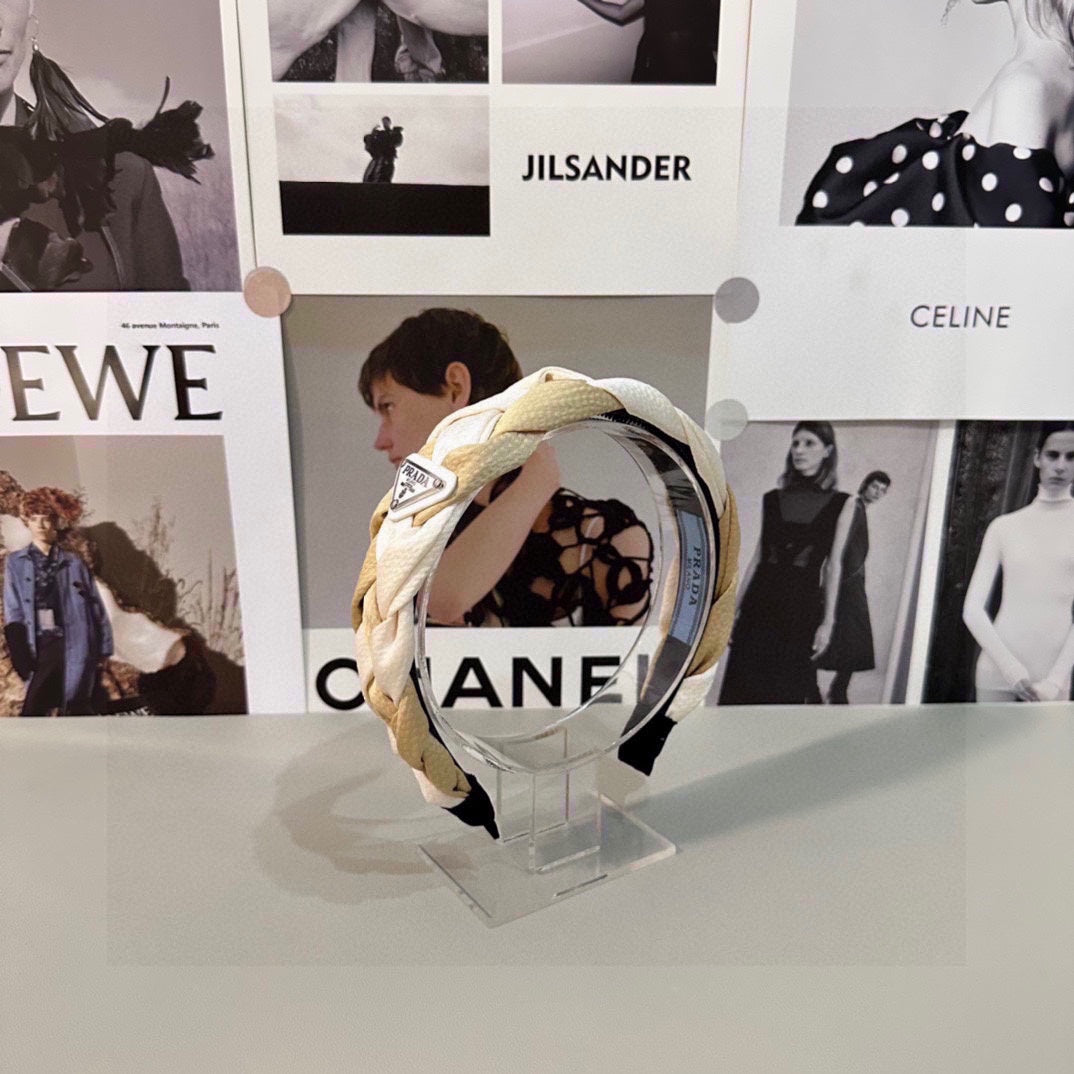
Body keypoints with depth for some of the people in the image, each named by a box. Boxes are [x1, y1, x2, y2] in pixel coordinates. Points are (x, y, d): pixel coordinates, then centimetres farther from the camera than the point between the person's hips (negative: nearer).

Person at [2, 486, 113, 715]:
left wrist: (103, 650, 3)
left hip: (70, 644, -1)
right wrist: (20, 654, -7)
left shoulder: (74, 564, 6)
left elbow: (97, 609, 7)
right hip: (39, 645, 1)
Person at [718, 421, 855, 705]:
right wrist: (735, 608, 9)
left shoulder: (841, 503, 3)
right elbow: (758, 556, 11)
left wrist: (828, 621, -4)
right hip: (759, 602, 2)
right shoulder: (772, 498, 9)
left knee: (786, 691, 4)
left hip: (801, 605, -2)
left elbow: (833, 564, 0)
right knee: (742, 685, 2)